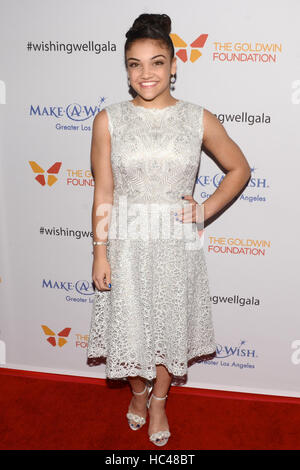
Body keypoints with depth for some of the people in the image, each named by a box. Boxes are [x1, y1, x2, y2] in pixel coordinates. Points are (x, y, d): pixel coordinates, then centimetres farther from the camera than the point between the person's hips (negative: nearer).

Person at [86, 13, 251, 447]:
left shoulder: (199, 119, -4)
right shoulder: (108, 120, -4)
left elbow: (240, 169, 8)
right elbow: (103, 192, -3)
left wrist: (206, 210, -4)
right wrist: (100, 254, -4)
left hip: (177, 244, 1)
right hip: (126, 243, 0)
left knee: (170, 323, 15)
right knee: (129, 324, 13)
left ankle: (159, 402, 42)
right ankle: (138, 392, 45)